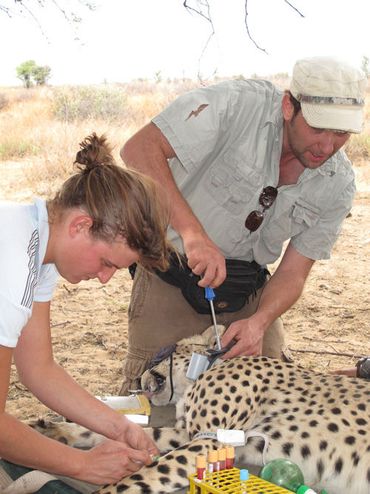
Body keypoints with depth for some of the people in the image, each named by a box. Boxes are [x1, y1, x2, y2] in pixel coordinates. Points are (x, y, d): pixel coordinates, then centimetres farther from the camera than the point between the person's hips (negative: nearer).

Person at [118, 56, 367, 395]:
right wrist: (192, 231, -42)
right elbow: (139, 149, -31)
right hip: (173, 277, -4)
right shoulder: (239, 103, -24)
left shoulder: (339, 185, -8)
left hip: (249, 289, 5)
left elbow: (292, 274, -5)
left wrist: (259, 322, -26)